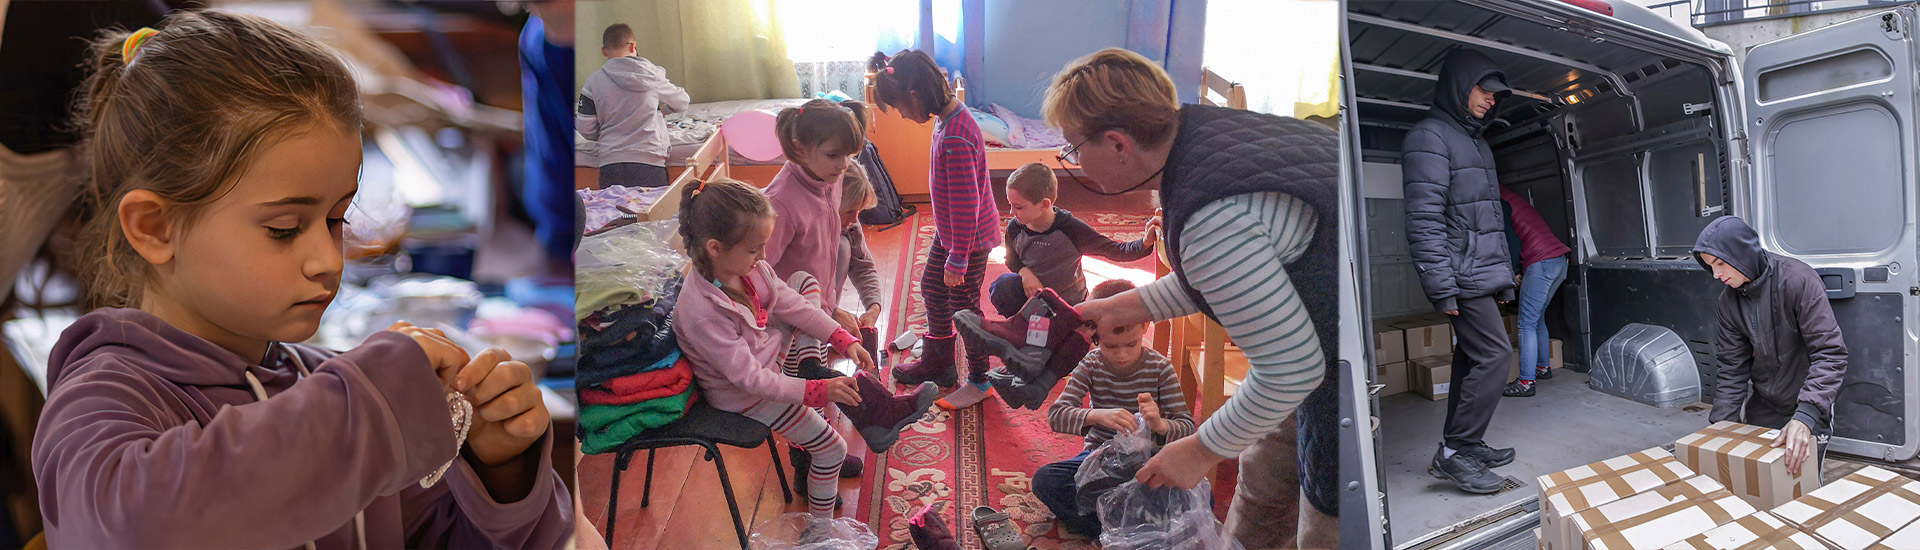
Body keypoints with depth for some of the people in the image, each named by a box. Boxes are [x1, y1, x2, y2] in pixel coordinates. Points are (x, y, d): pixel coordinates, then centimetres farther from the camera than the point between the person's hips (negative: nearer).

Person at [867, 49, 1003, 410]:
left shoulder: (955, 138, -31)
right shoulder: (948, 116, 0)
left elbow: (965, 203, -28)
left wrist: (958, 259, -21)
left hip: (970, 237, -10)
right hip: (948, 230, 10)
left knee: (963, 304, 5)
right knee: (932, 288, 21)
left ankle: (980, 380, 26)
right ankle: (936, 364, 40)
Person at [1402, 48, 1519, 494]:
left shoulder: (1476, 142, 22)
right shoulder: (1430, 137, -10)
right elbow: (1424, 219, -18)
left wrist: (1505, 275, 23)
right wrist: (1441, 286, -22)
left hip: (1484, 275, 10)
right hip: (1463, 276, -10)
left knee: (1471, 358, 11)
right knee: (1494, 354, -11)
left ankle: (1462, 447, 19)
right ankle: (1454, 452, -4)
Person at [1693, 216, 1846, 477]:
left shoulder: (1798, 280, -21)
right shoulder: (1729, 302, -4)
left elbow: (1830, 353, -26)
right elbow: (1732, 368, 1)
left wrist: (1805, 416, -36)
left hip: (1808, 409, -4)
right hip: (1762, 409, 4)